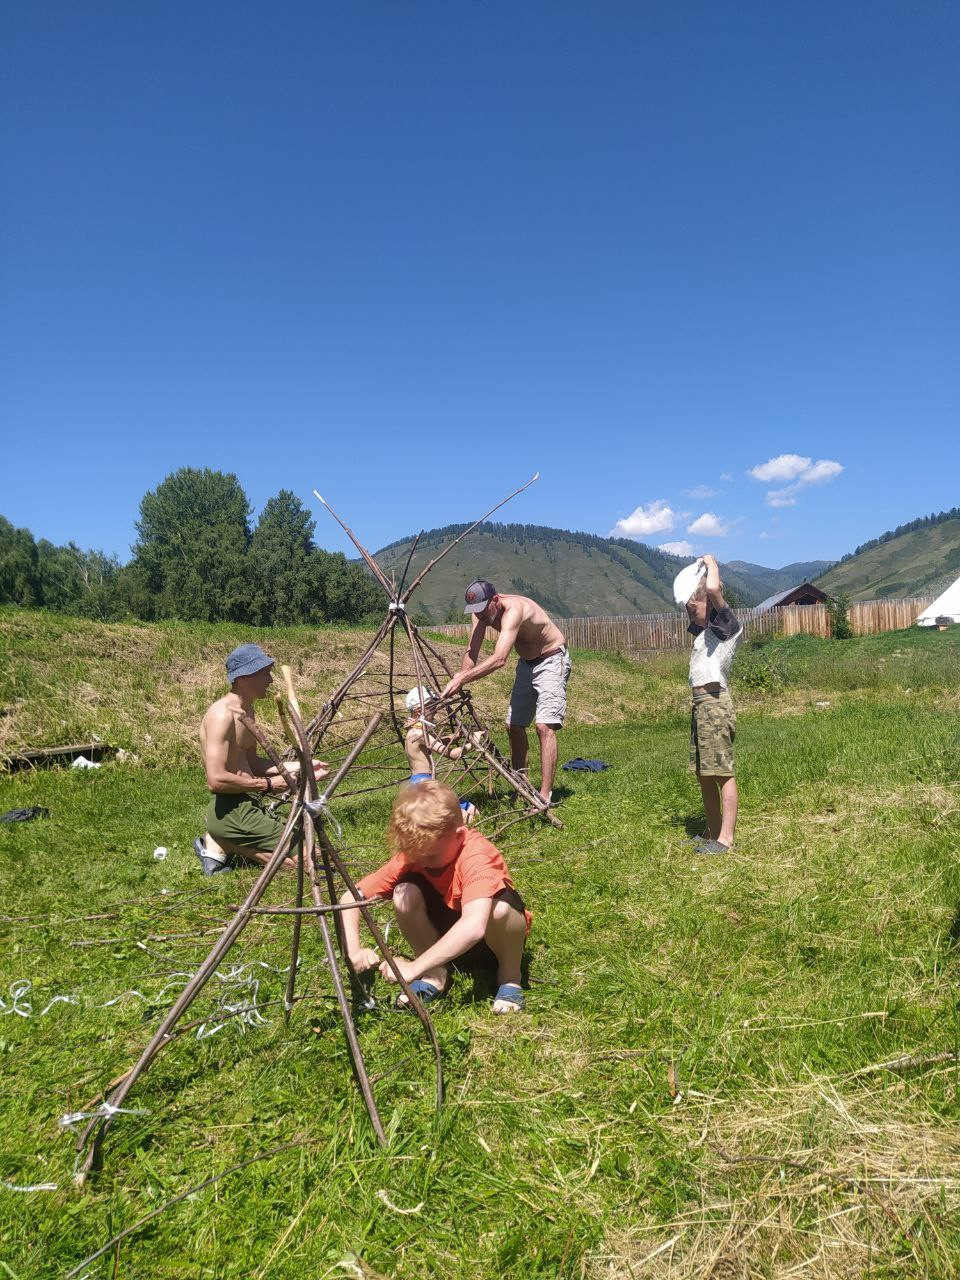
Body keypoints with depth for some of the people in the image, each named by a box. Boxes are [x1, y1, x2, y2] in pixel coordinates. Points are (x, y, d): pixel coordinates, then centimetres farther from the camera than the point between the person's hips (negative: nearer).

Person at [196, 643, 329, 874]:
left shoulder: (246, 711, 12)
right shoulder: (222, 714, -19)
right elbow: (216, 780, -25)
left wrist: (300, 767, 13)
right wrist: (267, 785, -16)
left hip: (248, 806, 10)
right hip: (231, 811, -10)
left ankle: (219, 844, 14)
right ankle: (224, 845, -2)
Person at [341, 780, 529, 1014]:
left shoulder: (476, 854, -34)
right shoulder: (411, 856, -18)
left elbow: (474, 926, -48)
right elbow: (351, 897, -16)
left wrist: (413, 968, -45)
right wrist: (354, 950, -32)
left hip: (490, 938, -4)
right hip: (447, 941, 4)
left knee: (500, 908, -39)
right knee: (404, 893, -25)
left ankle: (510, 976, -7)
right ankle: (435, 975, -4)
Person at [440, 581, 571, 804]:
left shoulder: (513, 609, -35)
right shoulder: (482, 612, -11)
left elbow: (499, 659, -45)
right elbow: (471, 653, -8)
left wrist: (460, 678, -49)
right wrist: (459, 684, -23)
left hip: (551, 660, -8)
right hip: (527, 662, 9)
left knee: (544, 726, -20)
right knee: (514, 726, 9)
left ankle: (545, 796, -19)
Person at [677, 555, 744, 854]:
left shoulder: (728, 625, -6)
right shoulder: (703, 630, 19)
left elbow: (713, 589, -23)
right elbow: (689, 597, 38)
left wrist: (711, 564, -5)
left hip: (714, 703, -9)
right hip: (699, 704, 9)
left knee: (722, 773, -7)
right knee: (703, 774, 12)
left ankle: (725, 838, -4)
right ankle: (712, 832, 20)